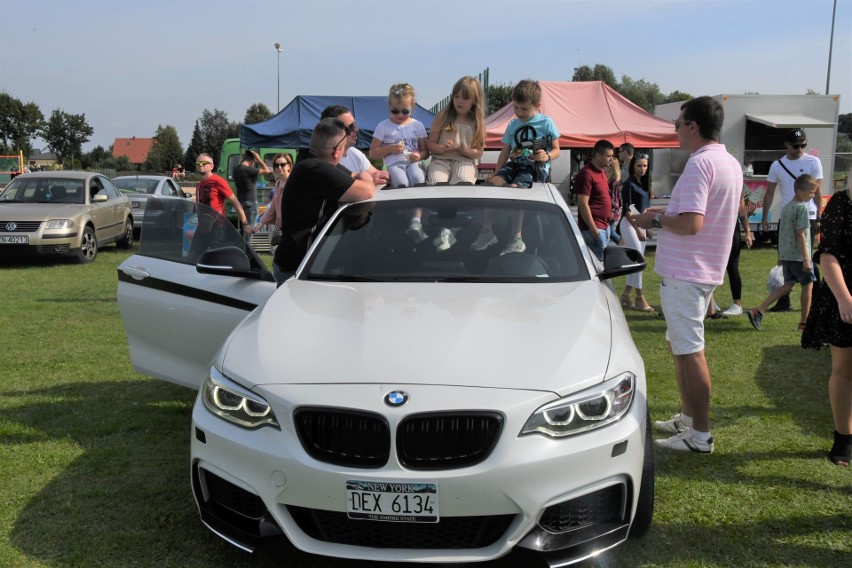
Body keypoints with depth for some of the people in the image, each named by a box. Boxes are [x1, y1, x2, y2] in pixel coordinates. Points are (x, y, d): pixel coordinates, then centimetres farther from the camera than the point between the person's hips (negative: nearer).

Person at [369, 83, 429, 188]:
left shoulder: (418, 126, 14)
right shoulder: (383, 126, 8)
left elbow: (425, 151, 17)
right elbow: (372, 154, 10)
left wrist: (419, 156, -8)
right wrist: (390, 149, -6)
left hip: (413, 163, 2)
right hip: (393, 164, -2)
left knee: (419, 181, -33)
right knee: (402, 184, -34)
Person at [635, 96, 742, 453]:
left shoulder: (700, 163, -19)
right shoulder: (731, 163, 13)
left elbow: (691, 224, -27)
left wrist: (655, 220, -11)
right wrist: (668, 213, 16)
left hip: (685, 272, -10)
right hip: (708, 268, 10)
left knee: (689, 351, -4)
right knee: (681, 345, 20)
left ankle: (700, 436, 4)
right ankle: (688, 418, 30)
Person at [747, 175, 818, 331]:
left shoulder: (786, 207, 12)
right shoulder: (802, 208, -13)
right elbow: (800, 235, -18)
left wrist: (780, 256, 23)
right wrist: (806, 259, -17)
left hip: (785, 254, 8)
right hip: (798, 255, -8)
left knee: (788, 285, 12)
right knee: (807, 285, 7)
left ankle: (758, 311, -1)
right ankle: (804, 323, 16)